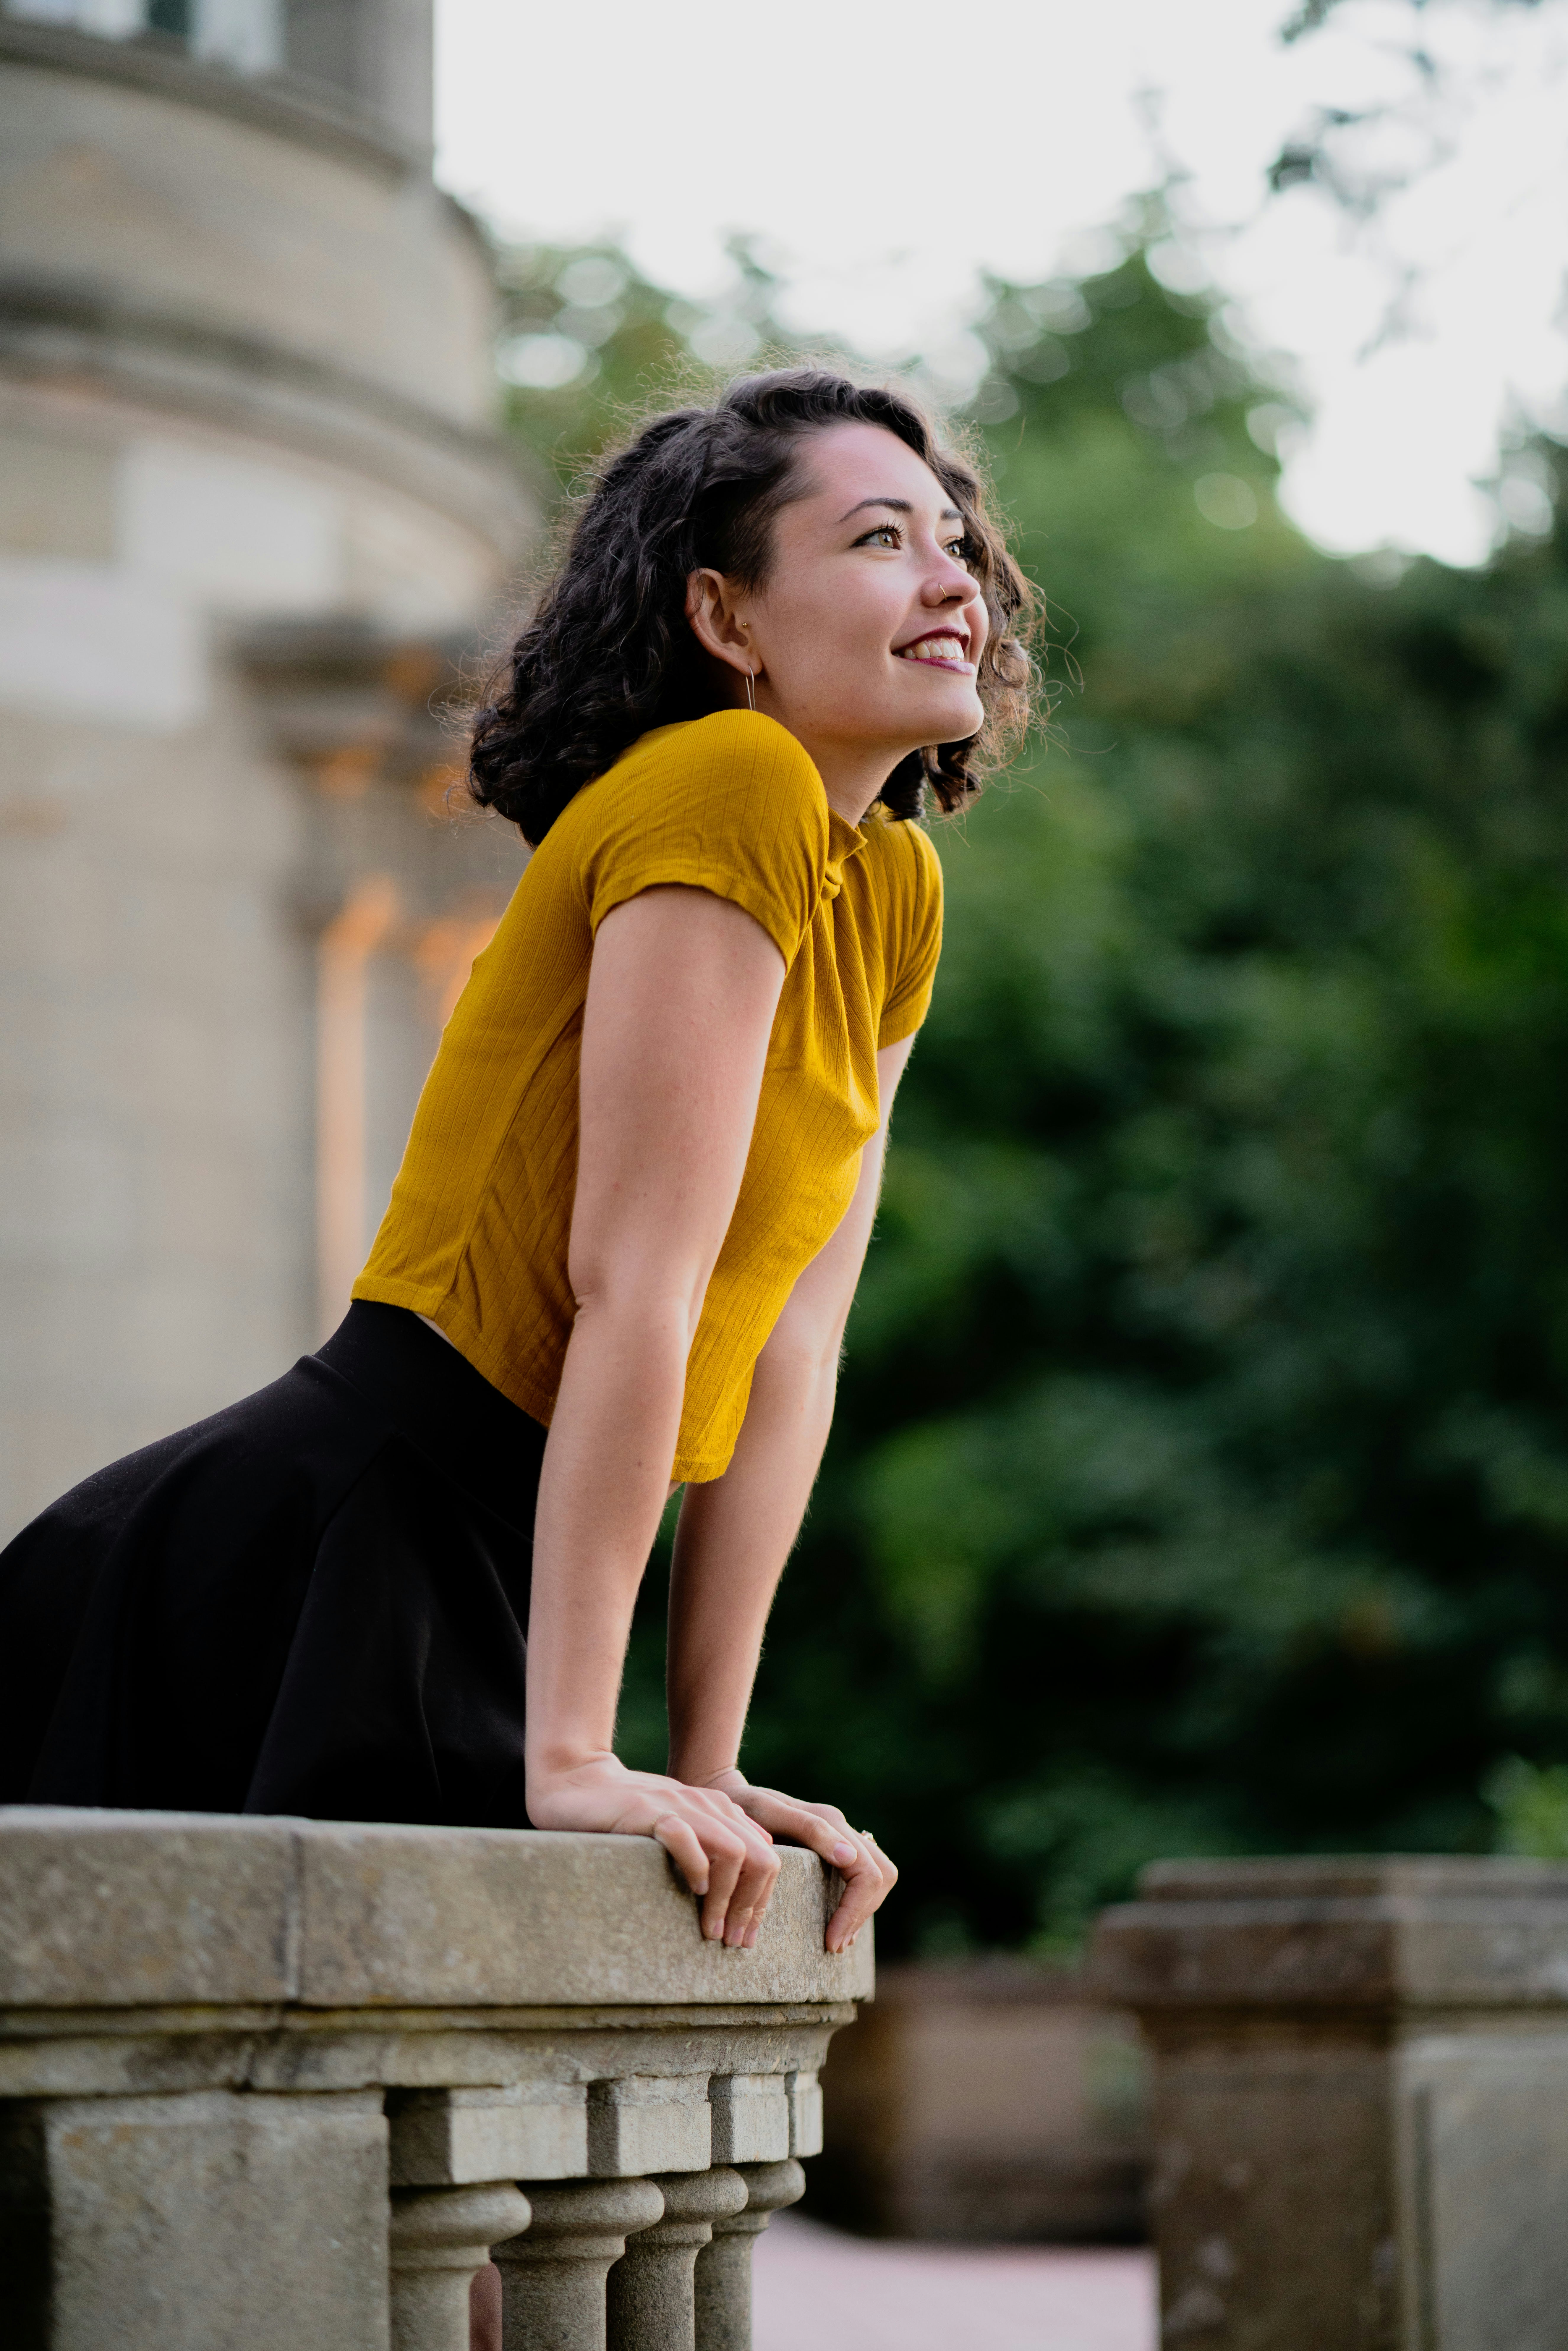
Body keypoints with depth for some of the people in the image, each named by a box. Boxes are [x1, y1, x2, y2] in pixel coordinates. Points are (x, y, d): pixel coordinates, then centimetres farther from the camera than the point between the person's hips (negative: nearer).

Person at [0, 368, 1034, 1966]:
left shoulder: (895, 893, 11)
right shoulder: (730, 789, -15)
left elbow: (787, 1355, 9)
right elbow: (633, 1289, -20)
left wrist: (708, 1770, 5)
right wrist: (572, 1758, -21)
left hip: (485, 1587, 9)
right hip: (316, 1577, -9)